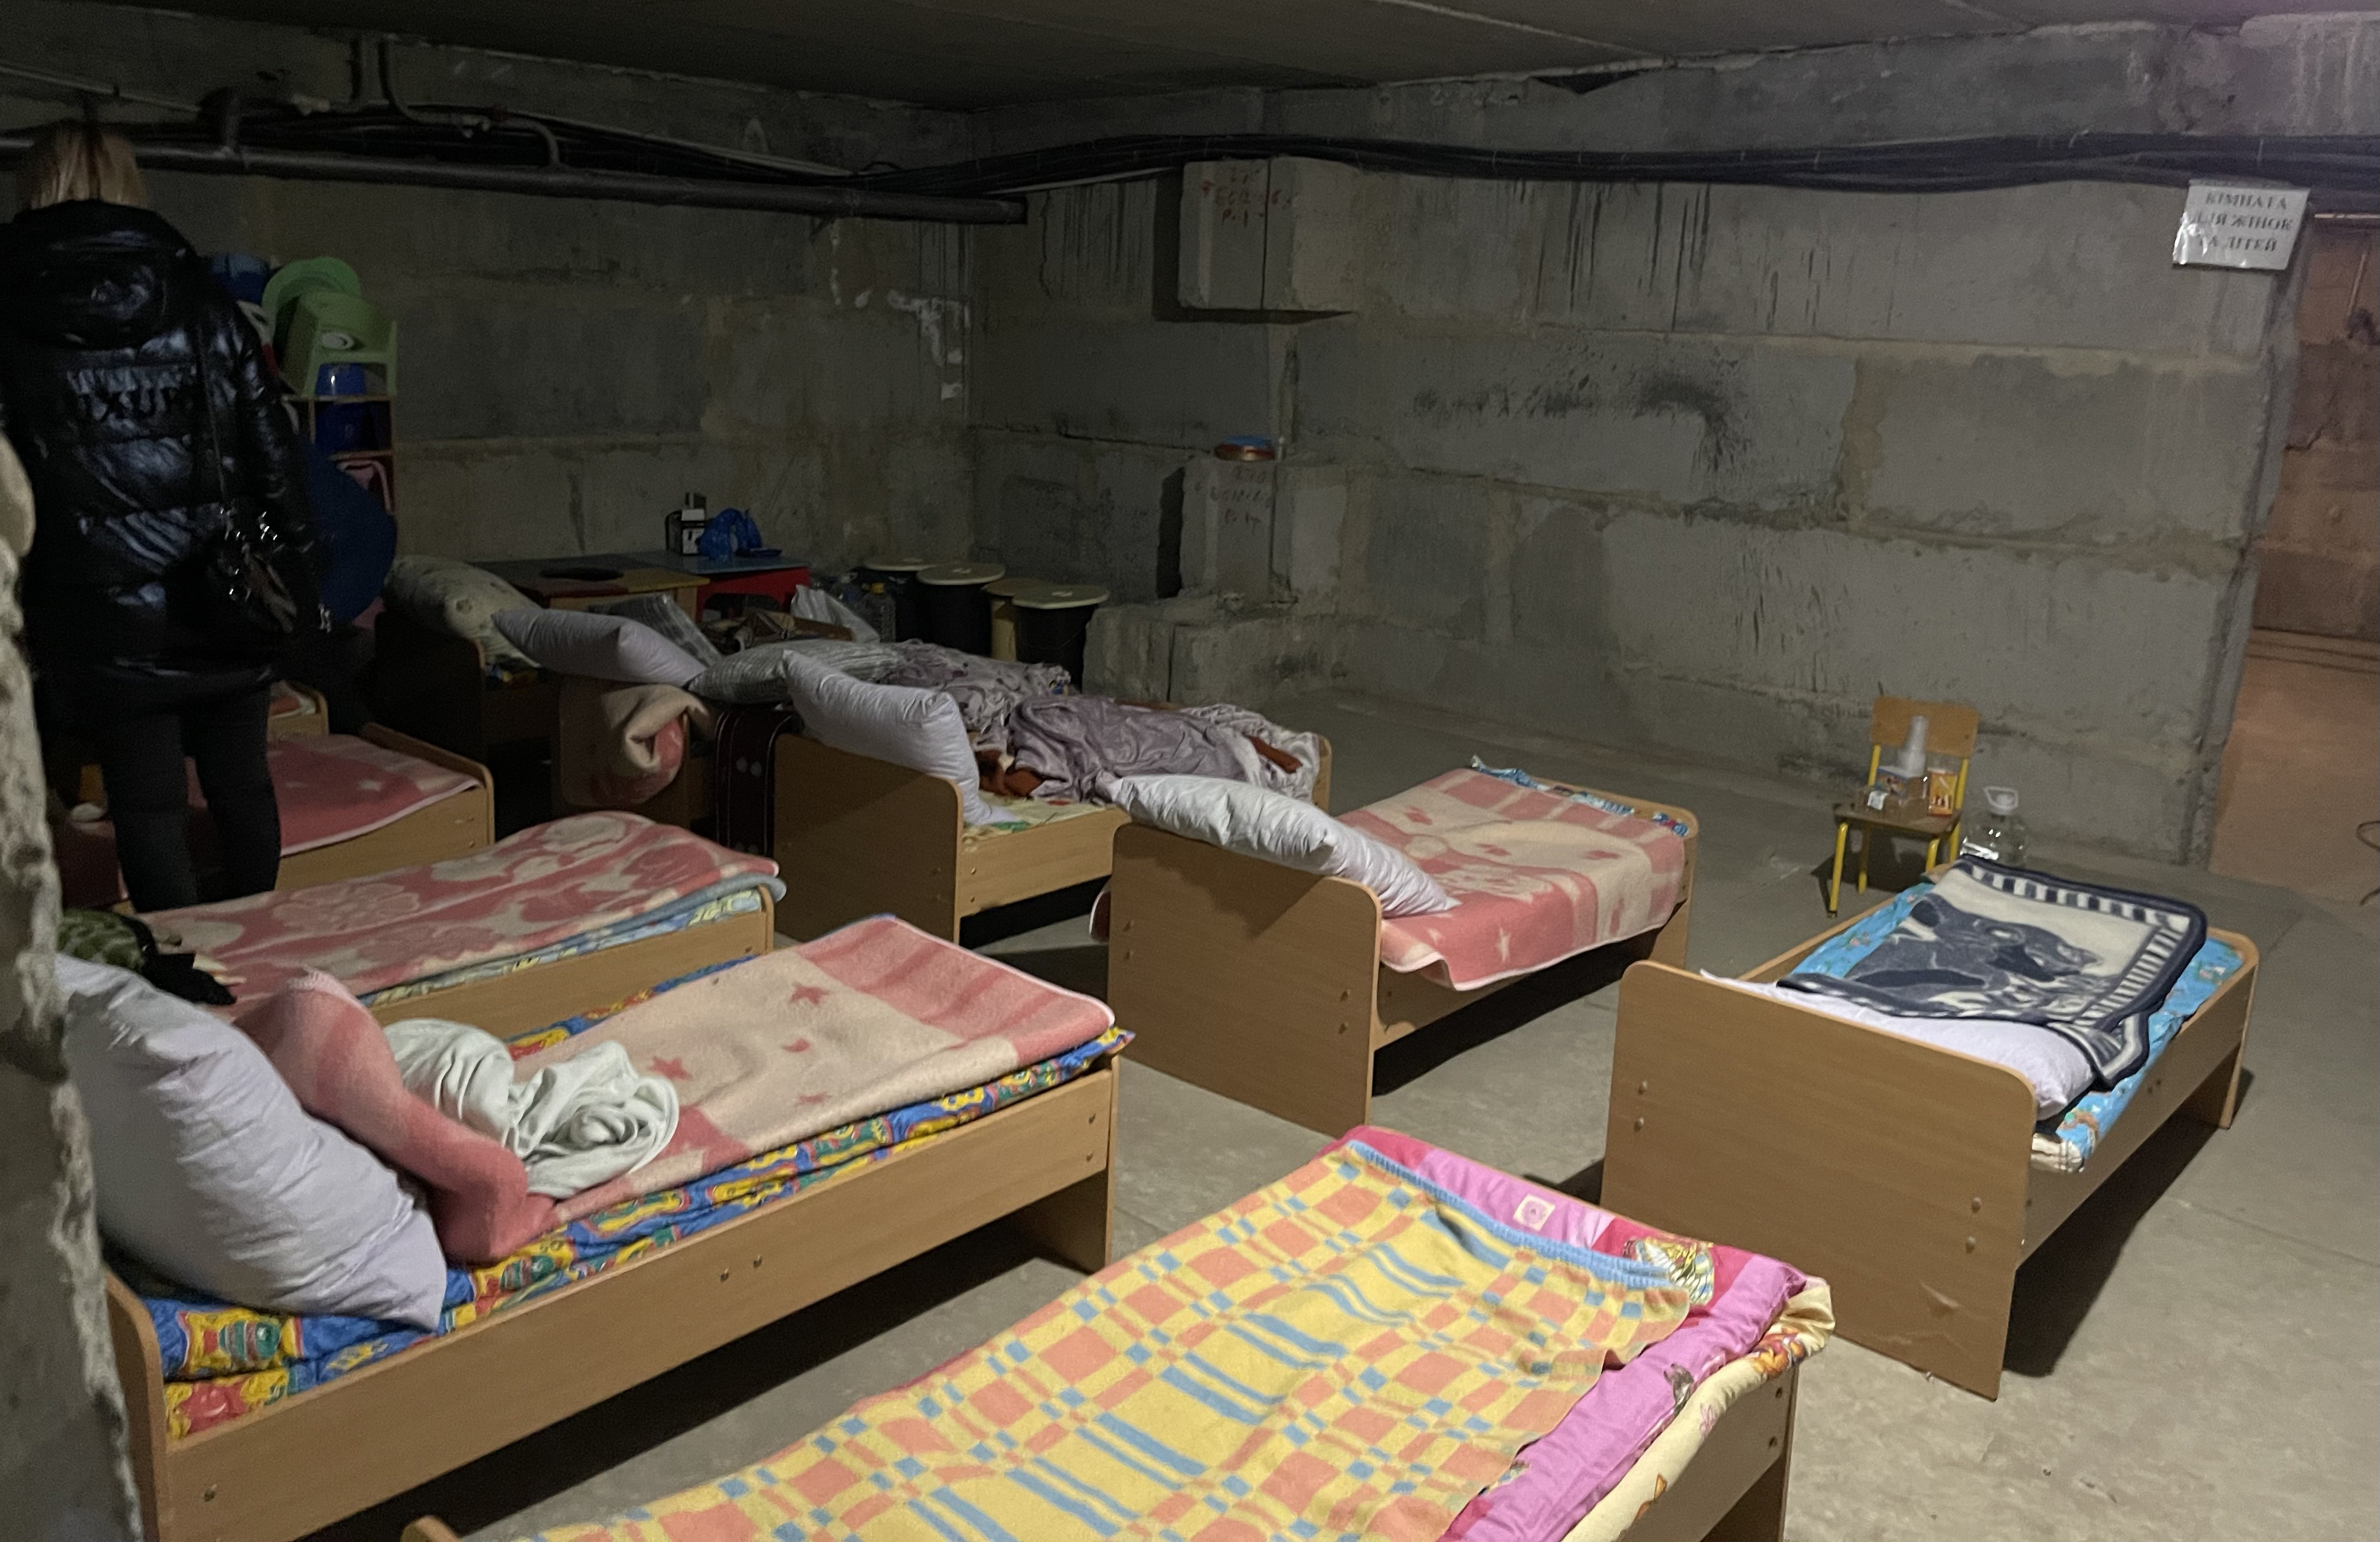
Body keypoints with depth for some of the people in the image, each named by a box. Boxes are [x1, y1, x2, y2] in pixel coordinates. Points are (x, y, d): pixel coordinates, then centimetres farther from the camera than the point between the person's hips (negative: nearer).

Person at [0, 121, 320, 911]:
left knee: (148, 804, 5)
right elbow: (272, 441, 1)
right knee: (241, 784, 13)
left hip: (104, 612, -2)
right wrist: (299, 566, 7)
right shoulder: (198, 296, 3)